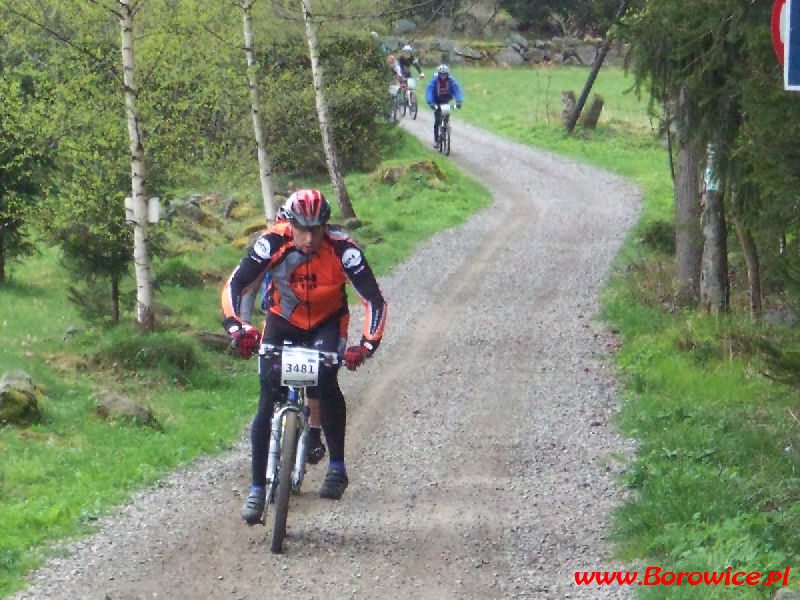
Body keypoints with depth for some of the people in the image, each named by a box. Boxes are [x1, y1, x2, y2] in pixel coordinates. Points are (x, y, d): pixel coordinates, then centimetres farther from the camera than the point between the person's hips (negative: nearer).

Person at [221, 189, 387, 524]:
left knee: (326, 381, -28)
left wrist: (367, 345, -38)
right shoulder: (272, 243, -26)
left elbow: (374, 300, -24)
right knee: (268, 400, -9)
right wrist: (235, 326, -39)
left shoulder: (343, 249, -27)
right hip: (283, 321, 1)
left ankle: (337, 467, -14)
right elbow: (236, 285, -22)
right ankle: (258, 488, -1)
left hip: (327, 323, -1)